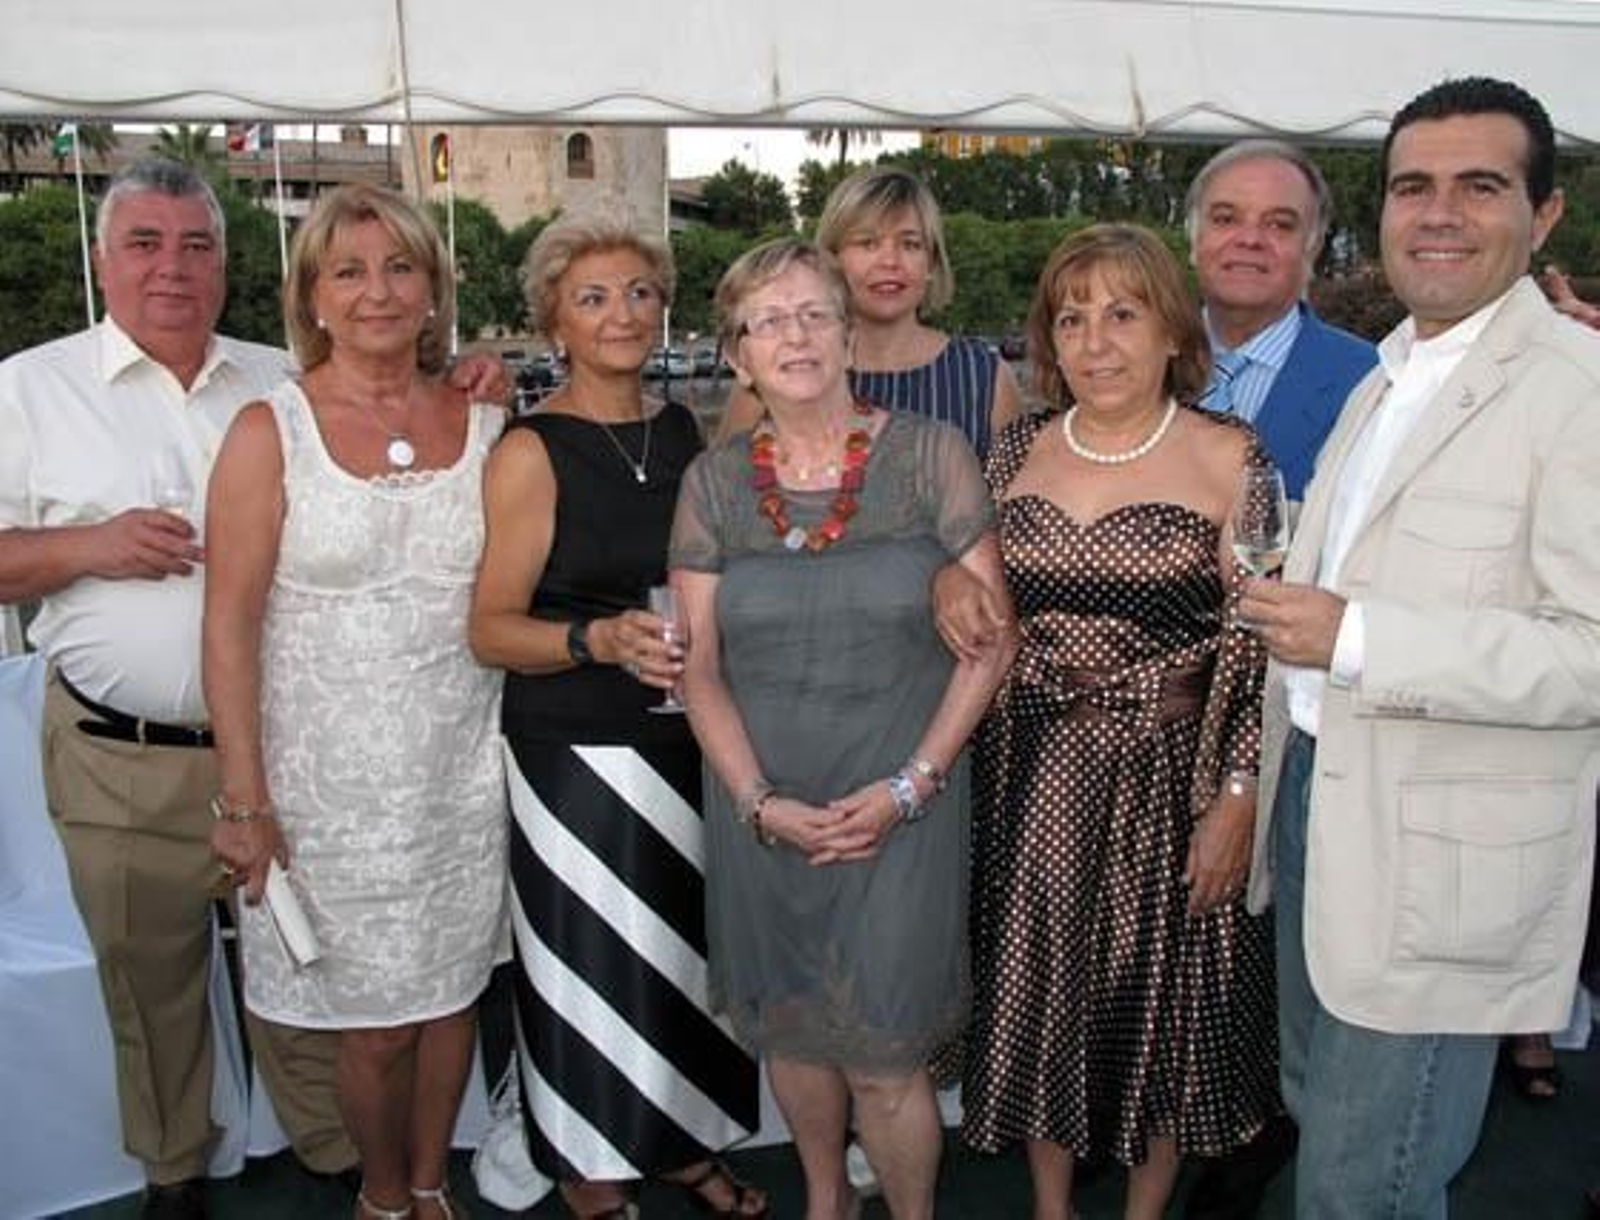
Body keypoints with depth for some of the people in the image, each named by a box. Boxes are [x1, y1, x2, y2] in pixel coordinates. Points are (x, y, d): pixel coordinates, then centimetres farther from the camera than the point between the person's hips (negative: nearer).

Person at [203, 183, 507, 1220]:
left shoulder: (484, 422, 2)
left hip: (463, 767, 3)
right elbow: (231, 625, -8)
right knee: (373, 1021, 9)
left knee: (452, 993, 15)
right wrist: (246, 803, -10)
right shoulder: (271, 432, -7)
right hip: (332, 779, -3)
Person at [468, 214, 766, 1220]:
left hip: (691, 740, 5)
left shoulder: (690, 434, 7)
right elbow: (492, 627, -10)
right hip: (578, 750, -5)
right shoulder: (532, 452, -9)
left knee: (689, 947, 13)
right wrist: (601, 640, -25)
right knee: (595, 959, 5)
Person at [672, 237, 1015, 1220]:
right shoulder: (714, 483, 2)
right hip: (761, 806, 3)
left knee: (884, 1057, 0)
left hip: (902, 801, -3)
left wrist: (909, 785, -11)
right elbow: (700, 666, 3)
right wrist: (759, 802, -8)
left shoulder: (931, 456, -5)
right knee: (790, 1028, 16)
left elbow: (991, 642, -5)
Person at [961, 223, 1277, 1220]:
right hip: (1035, 773, 3)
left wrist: (1237, 799, -12)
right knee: (1039, 994, 13)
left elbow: (1260, 646, -8)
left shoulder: (1228, 458, -7)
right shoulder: (1018, 453, 4)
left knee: (1163, 999, 12)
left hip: (1170, 773, -3)